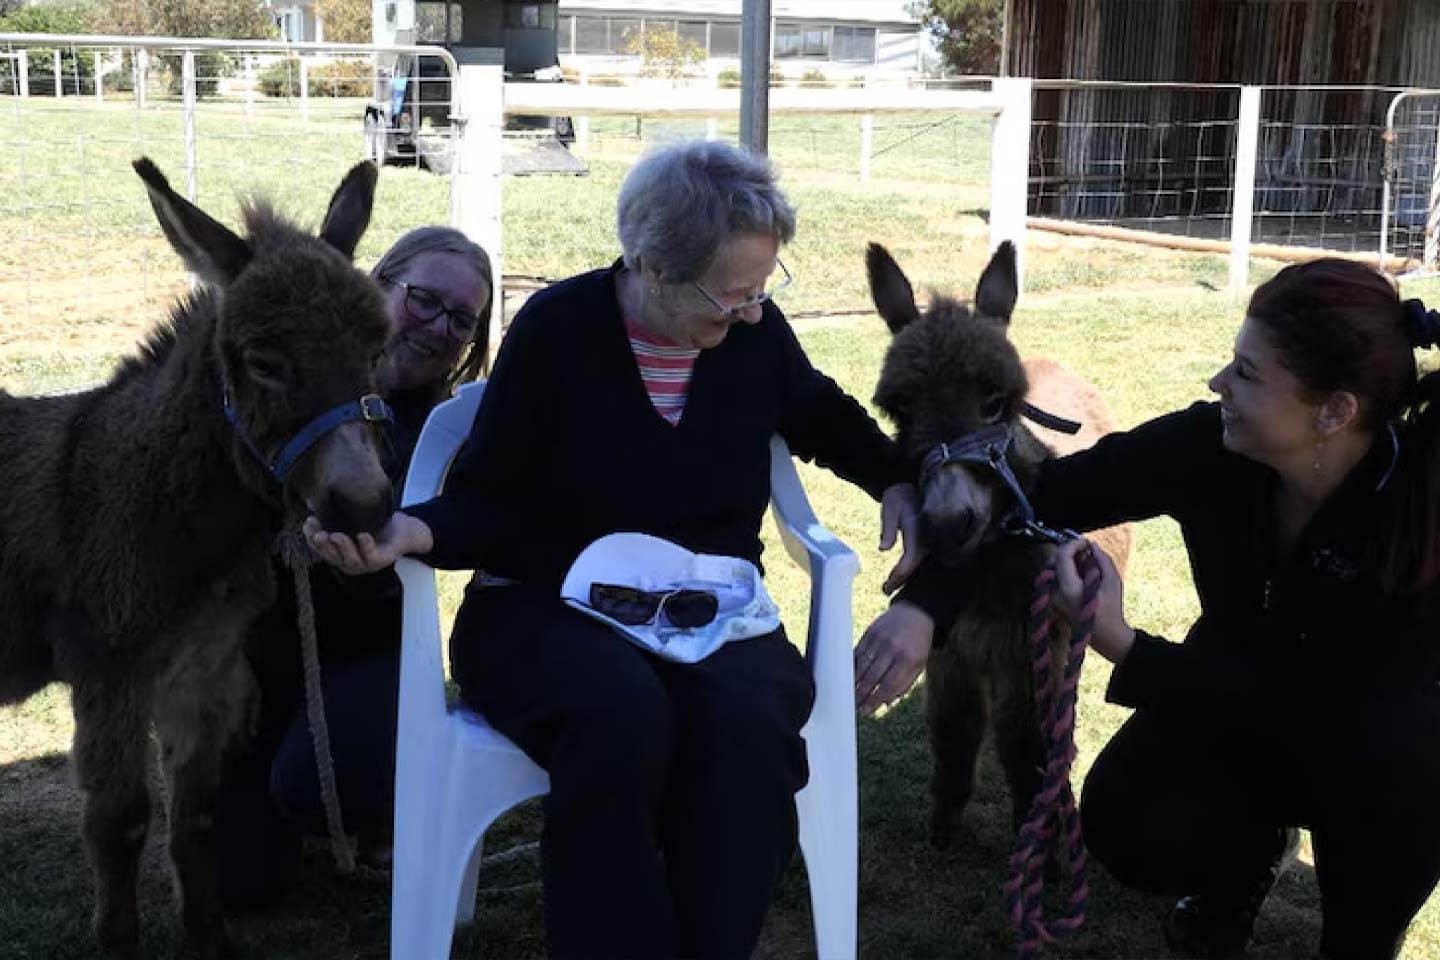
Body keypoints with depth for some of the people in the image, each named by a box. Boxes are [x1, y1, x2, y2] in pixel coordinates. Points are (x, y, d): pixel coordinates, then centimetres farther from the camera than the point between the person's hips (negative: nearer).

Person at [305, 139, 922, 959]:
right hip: (550, 608, -2)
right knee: (621, 714, -39)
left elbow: (824, 420, 24)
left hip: (711, 612, 3)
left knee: (747, 722, -34)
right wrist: (414, 531, -28)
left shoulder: (756, 332, 2)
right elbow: (490, 500, -7)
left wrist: (897, 481, 6)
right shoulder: (556, 328, -8)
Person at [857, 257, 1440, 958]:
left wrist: (1125, 649, -36)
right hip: (1240, 703, 3)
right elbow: (1042, 495, -16)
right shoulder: (1210, 443, -24)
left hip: (1376, 742, -2)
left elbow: (1329, 708, -34)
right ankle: (1249, 848, 12)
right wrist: (925, 605, -31)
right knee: (1124, 823, -25)